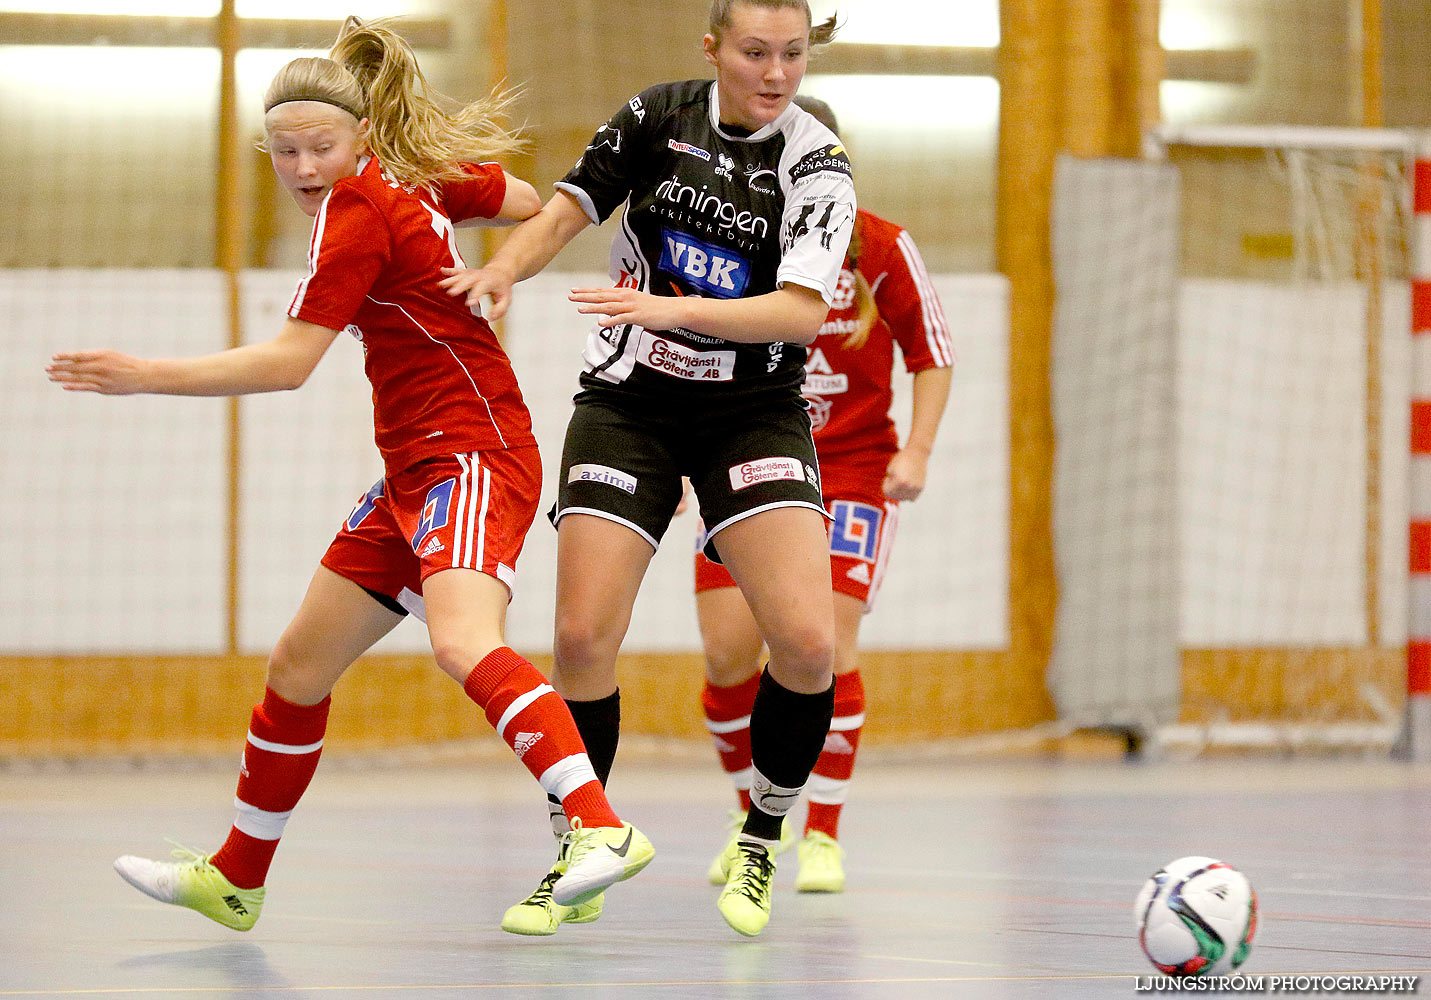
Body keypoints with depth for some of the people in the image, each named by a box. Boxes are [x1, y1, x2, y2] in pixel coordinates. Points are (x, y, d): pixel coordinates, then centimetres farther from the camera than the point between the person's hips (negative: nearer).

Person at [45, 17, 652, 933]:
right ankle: (235, 881, 25)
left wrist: (147, 376, -13)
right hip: (414, 471, 10)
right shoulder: (418, 176, 10)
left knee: (464, 644, -32)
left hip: (473, 456, -10)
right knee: (299, 666, 13)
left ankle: (601, 829, -41)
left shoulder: (357, 208, -14)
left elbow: (288, 362, -16)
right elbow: (529, 204, 24)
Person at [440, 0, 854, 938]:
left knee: (807, 641, -17)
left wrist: (676, 308, -33)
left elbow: (803, 309, -21)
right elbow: (570, 207, 6)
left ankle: (761, 844, 7)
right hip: (628, 403, 1)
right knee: (583, 635, -10)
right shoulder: (659, 114, -3)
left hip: (754, 412, -1)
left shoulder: (817, 164, -10)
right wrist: (505, 267, -14)